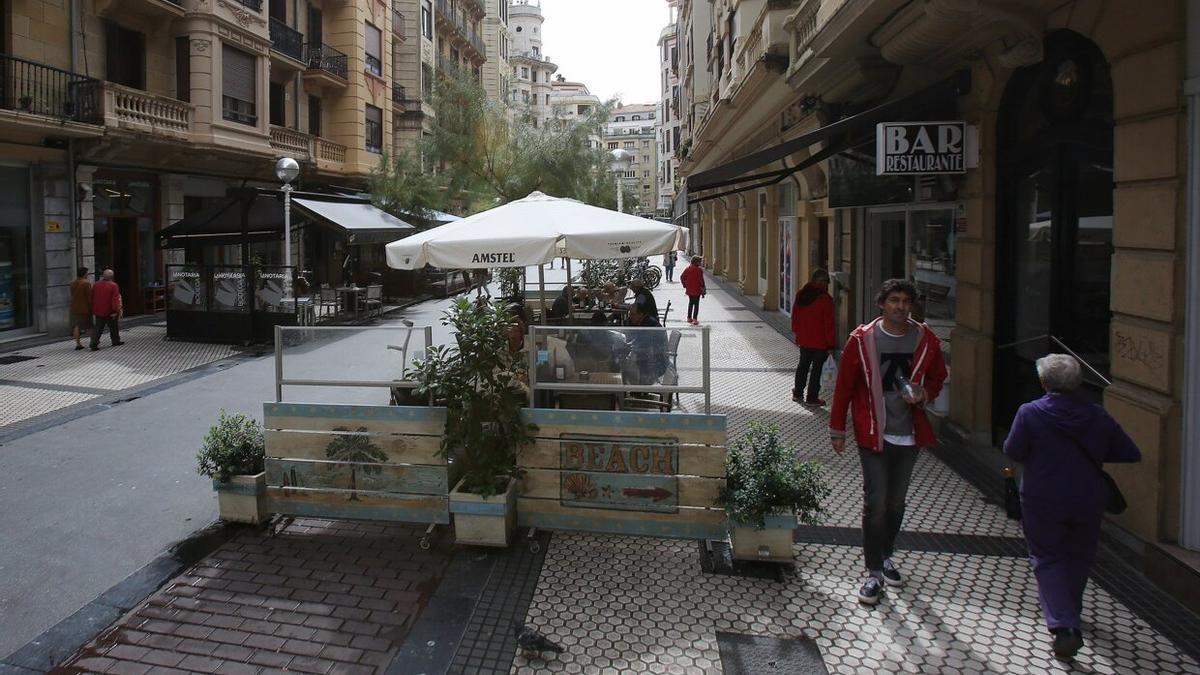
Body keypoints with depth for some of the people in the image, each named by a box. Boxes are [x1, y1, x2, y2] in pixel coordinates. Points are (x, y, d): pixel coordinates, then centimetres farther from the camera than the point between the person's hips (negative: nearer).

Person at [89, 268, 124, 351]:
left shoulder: (96, 285, 3)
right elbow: (115, 300, -19)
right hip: (109, 312, -4)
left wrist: (93, 310, 17)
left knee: (97, 329, 4)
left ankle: (94, 344, -6)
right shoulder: (113, 285, -13)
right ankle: (116, 341, 28)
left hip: (98, 312, 4)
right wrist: (117, 310, -15)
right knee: (113, 327, 15)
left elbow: (92, 298, 9)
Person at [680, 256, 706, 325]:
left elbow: (682, 277, 5)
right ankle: (695, 319, -4)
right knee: (696, 304, 2)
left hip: (689, 290, 6)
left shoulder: (688, 268, 4)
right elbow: (701, 280, -15)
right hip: (697, 290, -6)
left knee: (690, 303, 20)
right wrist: (703, 289, -7)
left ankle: (689, 318, 24)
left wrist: (685, 285, 13)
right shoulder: (699, 270, -15)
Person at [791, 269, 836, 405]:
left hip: (803, 339, 6)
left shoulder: (801, 295, 3)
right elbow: (828, 323, -14)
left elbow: (795, 316, 11)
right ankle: (811, 397, 7)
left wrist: (797, 333, 20)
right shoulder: (824, 299, -16)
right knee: (816, 368, 3)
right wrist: (830, 343, -8)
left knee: (803, 365, 19)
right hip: (820, 341, -6)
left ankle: (798, 393, 28)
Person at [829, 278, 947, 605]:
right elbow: (844, 386, -3)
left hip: (909, 435, 3)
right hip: (873, 434, -3)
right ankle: (875, 572, 7)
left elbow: (937, 376, 15)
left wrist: (924, 394, -8)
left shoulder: (926, 340, -1)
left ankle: (886, 556, 36)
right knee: (875, 503, -3)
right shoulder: (862, 339, -8)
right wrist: (837, 429, -1)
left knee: (896, 501, 15)